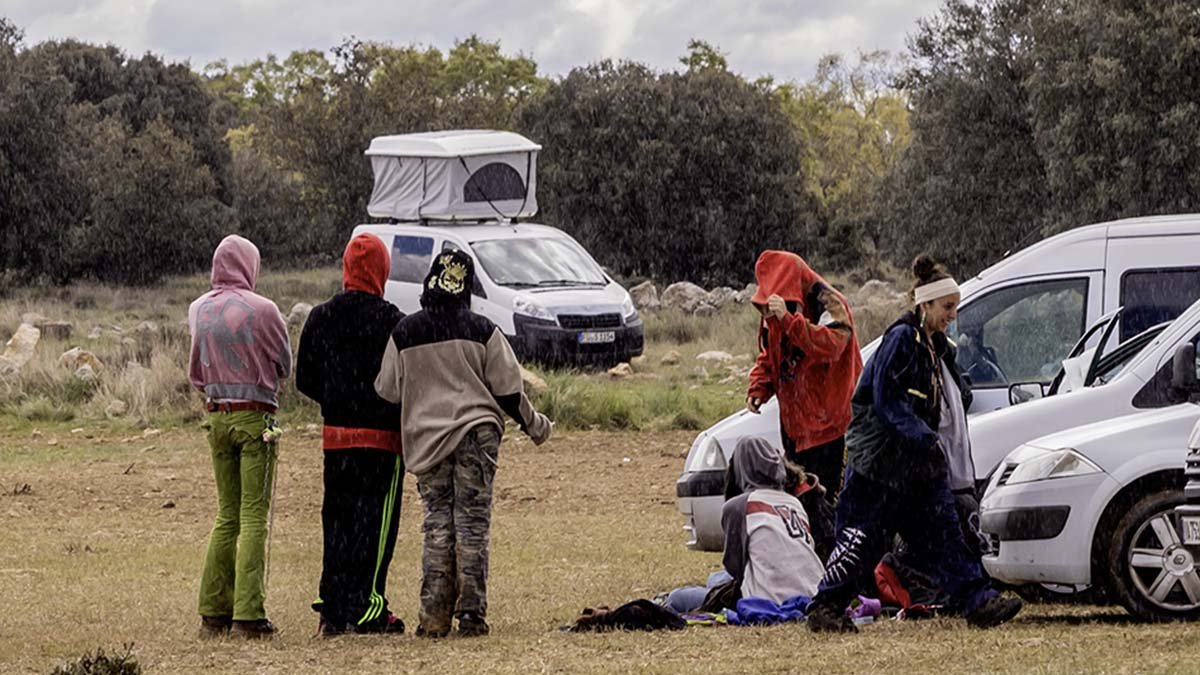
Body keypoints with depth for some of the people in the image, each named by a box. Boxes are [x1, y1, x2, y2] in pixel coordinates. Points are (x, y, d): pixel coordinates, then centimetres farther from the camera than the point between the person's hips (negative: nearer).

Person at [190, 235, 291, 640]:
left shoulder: (198, 310, 6)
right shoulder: (261, 310, -11)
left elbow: (196, 370, 12)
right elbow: (285, 366, 1)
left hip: (217, 416, 5)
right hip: (255, 416, -5)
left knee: (227, 515, 14)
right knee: (254, 517, -3)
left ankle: (213, 611, 11)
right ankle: (248, 614, -8)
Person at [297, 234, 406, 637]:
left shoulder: (319, 318, 3)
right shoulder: (391, 321, -12)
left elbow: (304, 380, 7)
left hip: (336, 435, 5)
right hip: (382, 436, -5)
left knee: (337, 519, 11)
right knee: (376, 520, 0)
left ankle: (332, 610, 10)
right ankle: (366, 609, -5)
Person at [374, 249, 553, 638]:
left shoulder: (404, 333, 2)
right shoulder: (482, 331, -2)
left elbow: (388, 392, 7)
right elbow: (507, 390, 2)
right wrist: (534, 426, 17)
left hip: (425, 440, 1)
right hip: (476, 431, -1)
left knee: (438, 522, 5)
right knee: (472, 521, 1)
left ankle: (435, 616, -3)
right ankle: (471, 615, -2)